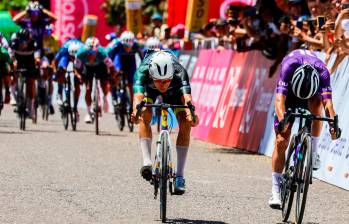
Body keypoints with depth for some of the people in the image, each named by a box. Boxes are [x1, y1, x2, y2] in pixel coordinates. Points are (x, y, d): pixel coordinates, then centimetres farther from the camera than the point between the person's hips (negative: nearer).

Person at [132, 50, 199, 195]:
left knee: (185, 125, -16)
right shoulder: (143, 71, -42)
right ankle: (147, 162, -28)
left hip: (174, 90, 0)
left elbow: (187, 97, -56)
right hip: (149, 89, 0)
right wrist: (136, 111, -76)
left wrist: (190, 114, -76)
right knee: (144, 117, -28)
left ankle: (180, 176, -10)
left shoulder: (179, 72, -42)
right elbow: (138, 95, -56)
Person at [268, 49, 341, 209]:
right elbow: (279, 100, -45)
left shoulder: (322, 71, -36)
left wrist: (333, 124, -59)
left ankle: (313, 152, -23)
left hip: (313, 91, 0)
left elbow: (328, 102, -43)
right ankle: (276, 190, -4)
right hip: (289, 93, 0)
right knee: (281, 141, -11)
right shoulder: (288, 66, -39)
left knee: (317, 103, -37)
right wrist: (282, 121, -62)